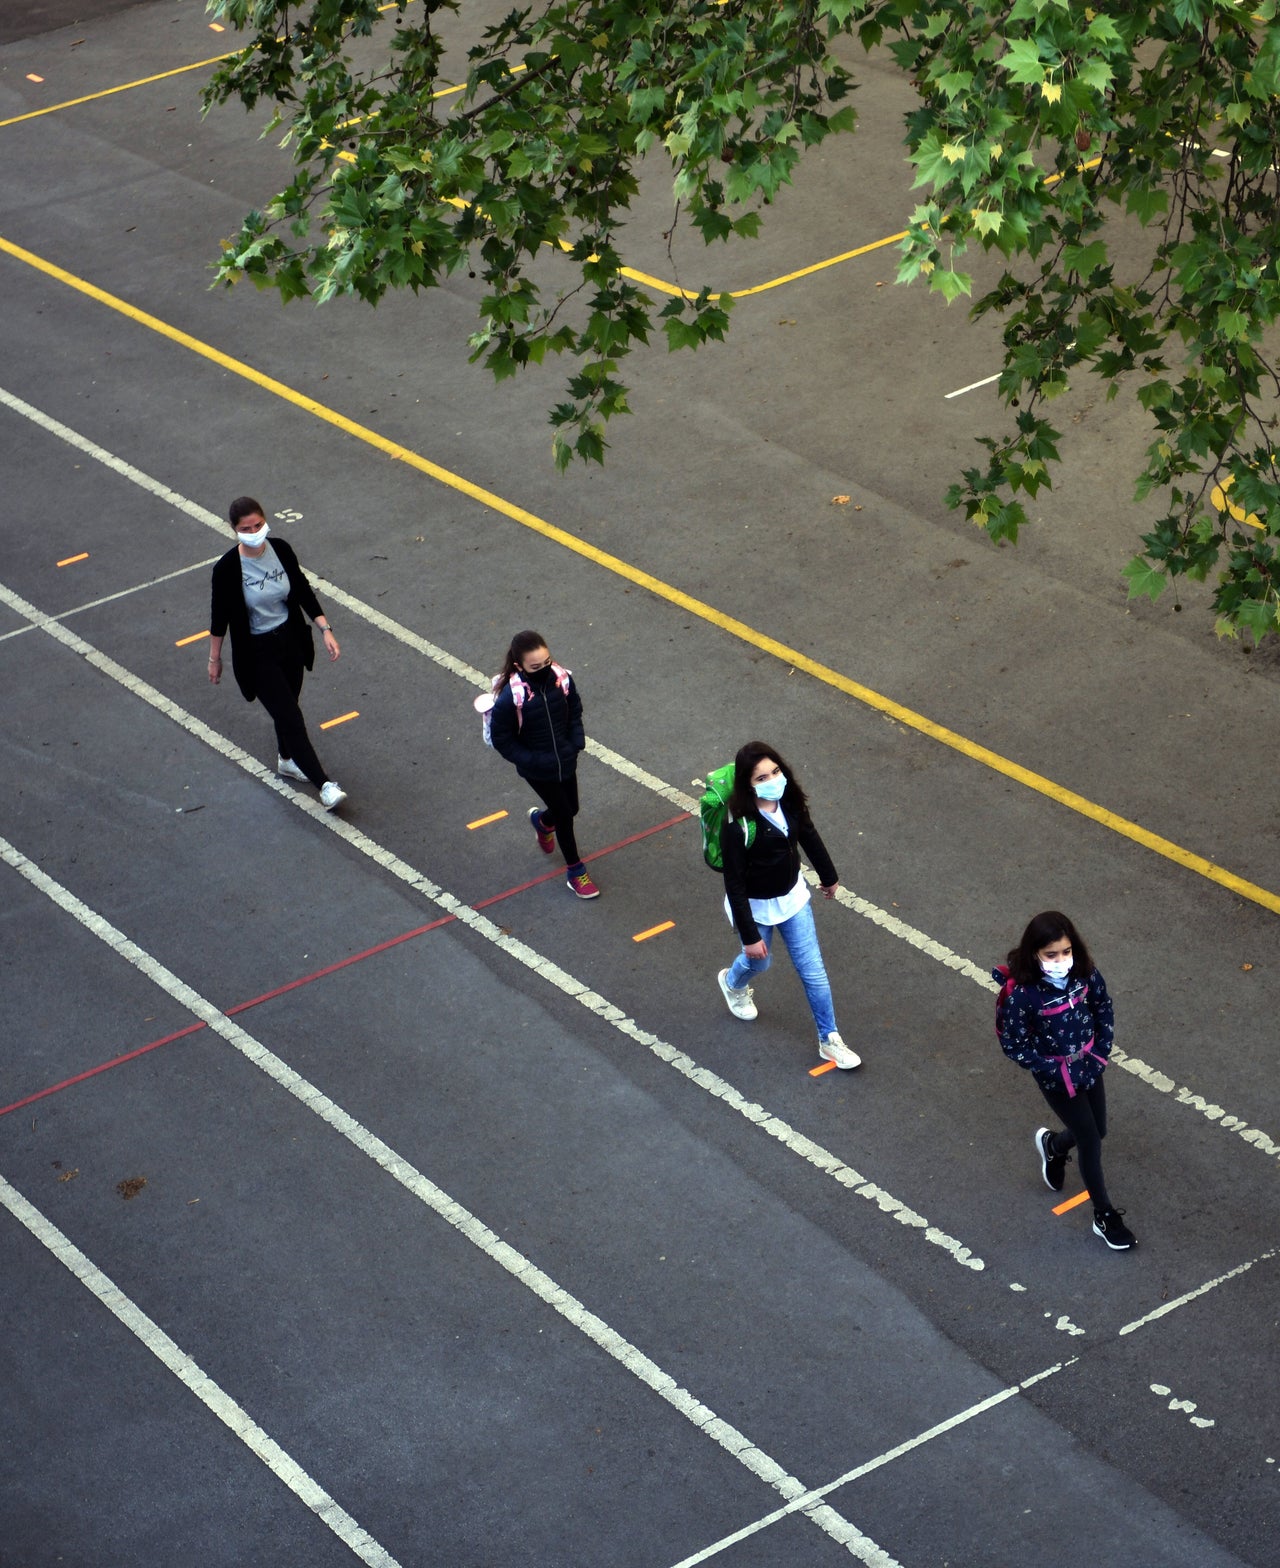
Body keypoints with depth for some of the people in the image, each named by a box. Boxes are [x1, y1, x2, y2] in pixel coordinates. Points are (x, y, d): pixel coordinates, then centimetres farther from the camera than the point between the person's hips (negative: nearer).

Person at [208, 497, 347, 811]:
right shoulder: (227, 569, -22)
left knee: (287, 706, 23)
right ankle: (325, 786, -2)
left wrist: (325, 629, -2)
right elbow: (220, 615, -11)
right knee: (290, 717, -5)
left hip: (290, 640, 5)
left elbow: (303, 592, 2)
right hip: (256, 652, -5)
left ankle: (288, 760, 49)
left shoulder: (280, 550, -9)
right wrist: (214, 658, -1)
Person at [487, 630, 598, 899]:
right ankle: (575, 872, 29)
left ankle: (542, 820, 58)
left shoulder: (561, 678, -17)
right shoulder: (511, 697, -30)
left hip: (566, 762, 5)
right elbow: (501, 738, -17)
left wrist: (576, 743, -7)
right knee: (565, 815, 6)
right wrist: (530, 760, -20)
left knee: (570, 808, 21)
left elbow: (574, 711, 3)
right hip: (538, 770, -5)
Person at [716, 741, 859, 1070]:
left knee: (813, 971, 9)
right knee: (758, 962, 26)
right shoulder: (739, 825, -36)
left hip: (793, 898, 4)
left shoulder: (789, 800, -19)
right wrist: (749, 935, -22)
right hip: (755, 907, -4)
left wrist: (828, 875, 17)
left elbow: (808, 835, 3)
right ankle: (733, 983, 63)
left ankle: (829, 1040, 28)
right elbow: (734, 884, -27)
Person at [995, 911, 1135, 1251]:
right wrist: (1060, 1072, -18)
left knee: (1097, 1131, 19)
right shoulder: (1022, 994, -30)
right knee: (1090, 1140, 3)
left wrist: (1100, 1054, -7)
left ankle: (1052, 1145, 53)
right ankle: (1105, 1217, 23)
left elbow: (1104, 1008, 2)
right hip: (1055, 1075, -5)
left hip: (1088, 1066, 5)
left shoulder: (1084, 973, -16)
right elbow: (1013, 1045, -20)